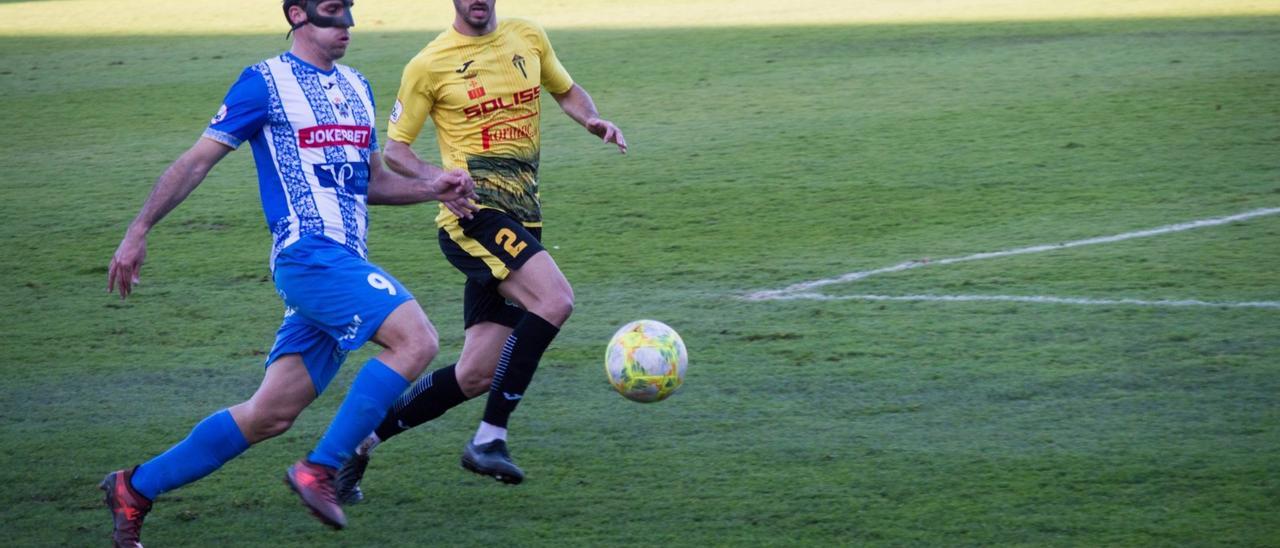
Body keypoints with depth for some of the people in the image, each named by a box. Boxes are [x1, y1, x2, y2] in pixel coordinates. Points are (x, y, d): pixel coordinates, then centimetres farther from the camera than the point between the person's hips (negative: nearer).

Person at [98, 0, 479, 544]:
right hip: (307, 252, -8)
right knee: (415, 339, -24)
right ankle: (319, 469, -18)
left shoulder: (356, 87, 20)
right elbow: (197, 160, -1)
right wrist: (139, 230, -4)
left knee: (269, 416, 6)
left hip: (343, 263, 8)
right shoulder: (265, 82, -2)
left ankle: (135, 488, 16)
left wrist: (431, 189, 12)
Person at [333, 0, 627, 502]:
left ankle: (362, 442, 14)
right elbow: (394, 148, 4)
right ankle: (490, 438, -24)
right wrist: (437, 177, -16)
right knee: (555, 299, -29)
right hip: (474, 211, -6)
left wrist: (593, 120, 6)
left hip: (522, 218, 6)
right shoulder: (430, 65, -1)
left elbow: (566, 91, 29)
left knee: (478, 375, 2)